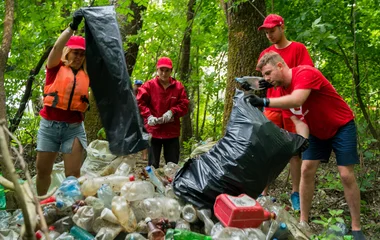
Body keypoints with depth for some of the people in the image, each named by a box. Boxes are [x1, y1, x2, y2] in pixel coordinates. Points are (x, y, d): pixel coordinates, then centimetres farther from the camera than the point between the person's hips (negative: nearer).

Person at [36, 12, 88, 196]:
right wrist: (72, 27, -20)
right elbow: (57, 46, -12)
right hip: (49, 125, 0)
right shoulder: (56, 67, 4)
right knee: (42, 170, 9)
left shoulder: (86, 73, 9)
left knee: (73, 173, -3)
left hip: (74, 128, 1)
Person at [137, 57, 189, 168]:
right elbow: (139, 102, -4)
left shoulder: (178, 86, 3)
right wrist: (148, 116, -19)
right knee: (152, 164, 6)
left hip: (172, 131, 2)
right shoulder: (149, 85, -1)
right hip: (153, 130, -1)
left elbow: (184, 105, 2)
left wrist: (172, 112, -16)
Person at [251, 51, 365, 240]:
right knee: (306, 170, -3)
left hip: (342, 126, -7)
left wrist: (264, 102, -56)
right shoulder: (283, 90, -4)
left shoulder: (306, 73, -29)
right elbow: (298, 119, -2)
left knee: (346, 175, -9)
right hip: (316, 131, 7)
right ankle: (303, 222, 6)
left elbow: (297, 100, -47)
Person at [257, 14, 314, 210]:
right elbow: (265, 81, 13)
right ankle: (264, 192, 3)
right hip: (272, 108, 3)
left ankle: (295, 193, 9)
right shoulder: (265, 54, 13)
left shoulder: (298, 48, 1)